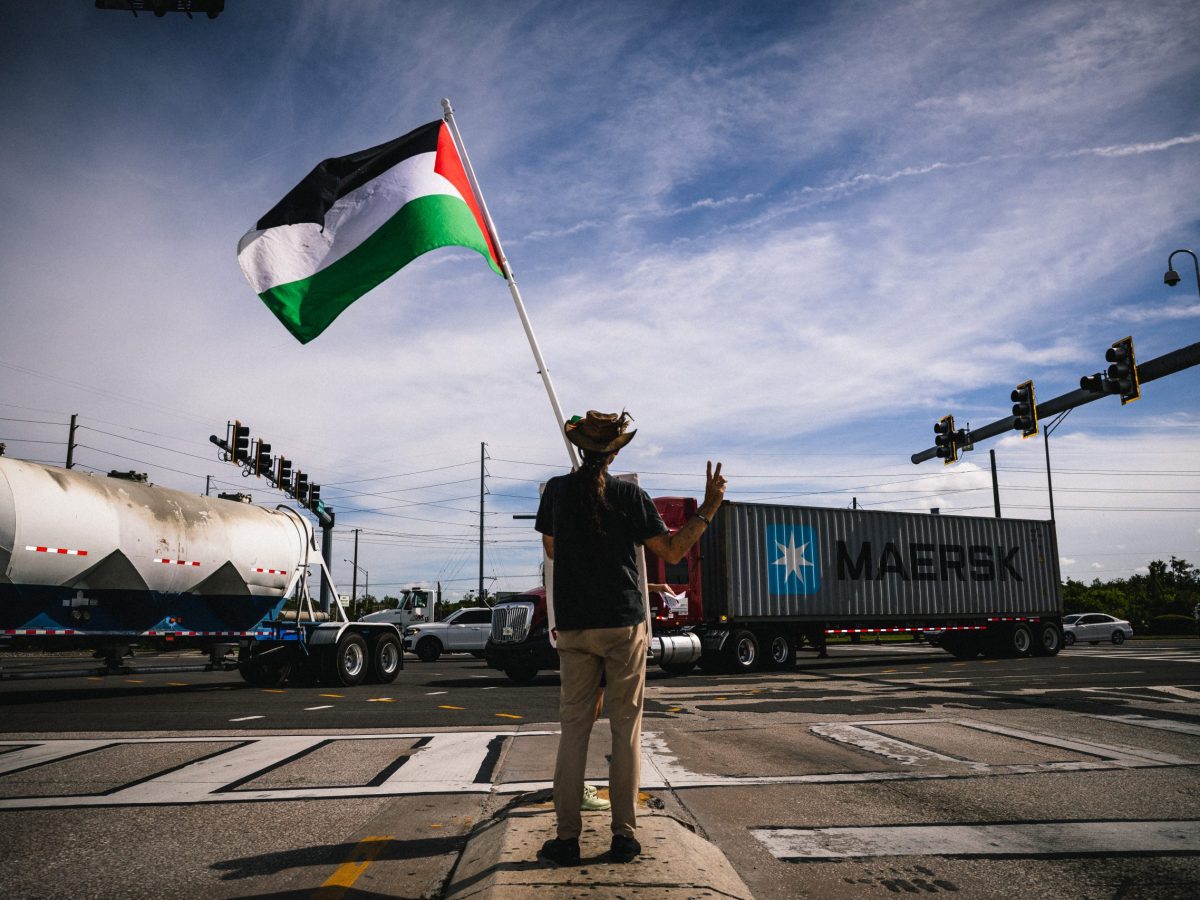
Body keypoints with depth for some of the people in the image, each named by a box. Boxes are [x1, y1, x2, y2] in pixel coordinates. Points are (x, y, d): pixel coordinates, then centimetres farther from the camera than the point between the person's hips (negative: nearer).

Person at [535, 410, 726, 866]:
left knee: (574, 726, 8)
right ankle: (623, 834, 9)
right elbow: (672, 551, -1)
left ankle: (567, 836, 9)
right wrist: (709, 508, 4)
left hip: (574, 626, 2)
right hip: (624, 623, -2)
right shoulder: (631, 495, -5)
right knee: (626, 727, 6)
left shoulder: (557, 490, 3)